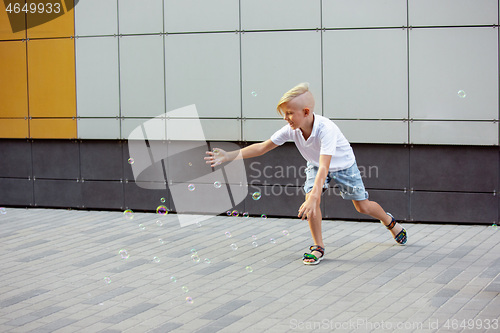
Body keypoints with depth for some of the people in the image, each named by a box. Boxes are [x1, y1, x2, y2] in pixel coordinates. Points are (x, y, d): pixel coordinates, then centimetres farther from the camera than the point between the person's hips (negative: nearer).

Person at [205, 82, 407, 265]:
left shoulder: (326, 129, -44)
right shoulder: (291, 130, -27)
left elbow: (324, 167, -52)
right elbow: (263, 147, -19)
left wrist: (313, 199, -62)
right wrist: (229, 156, -28)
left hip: (343, 164, -4)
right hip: (315, 164, 4)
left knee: (363, 206, 5)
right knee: (310, 197, -22)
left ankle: (389, 222, 38)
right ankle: (318, 247, -8)